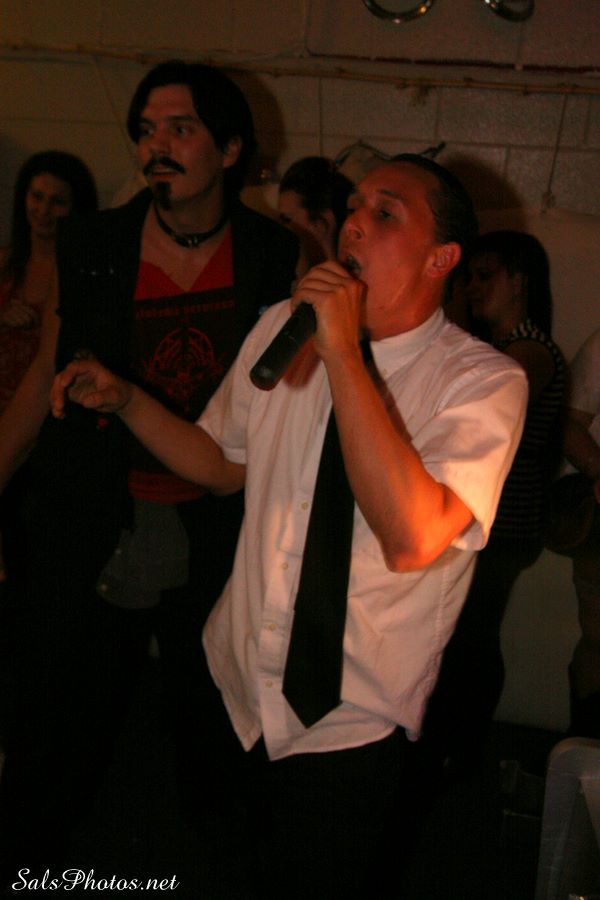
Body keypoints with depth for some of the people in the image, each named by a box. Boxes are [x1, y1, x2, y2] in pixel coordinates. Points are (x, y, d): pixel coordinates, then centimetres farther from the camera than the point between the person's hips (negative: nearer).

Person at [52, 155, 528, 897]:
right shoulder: (283, 328, -3)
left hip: (350, 727, -4)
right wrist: (122, 399, -4)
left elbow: (411, 538, -35)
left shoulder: (484, 382, -19)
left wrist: (343, 352, -34)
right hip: (235, 681, 5)